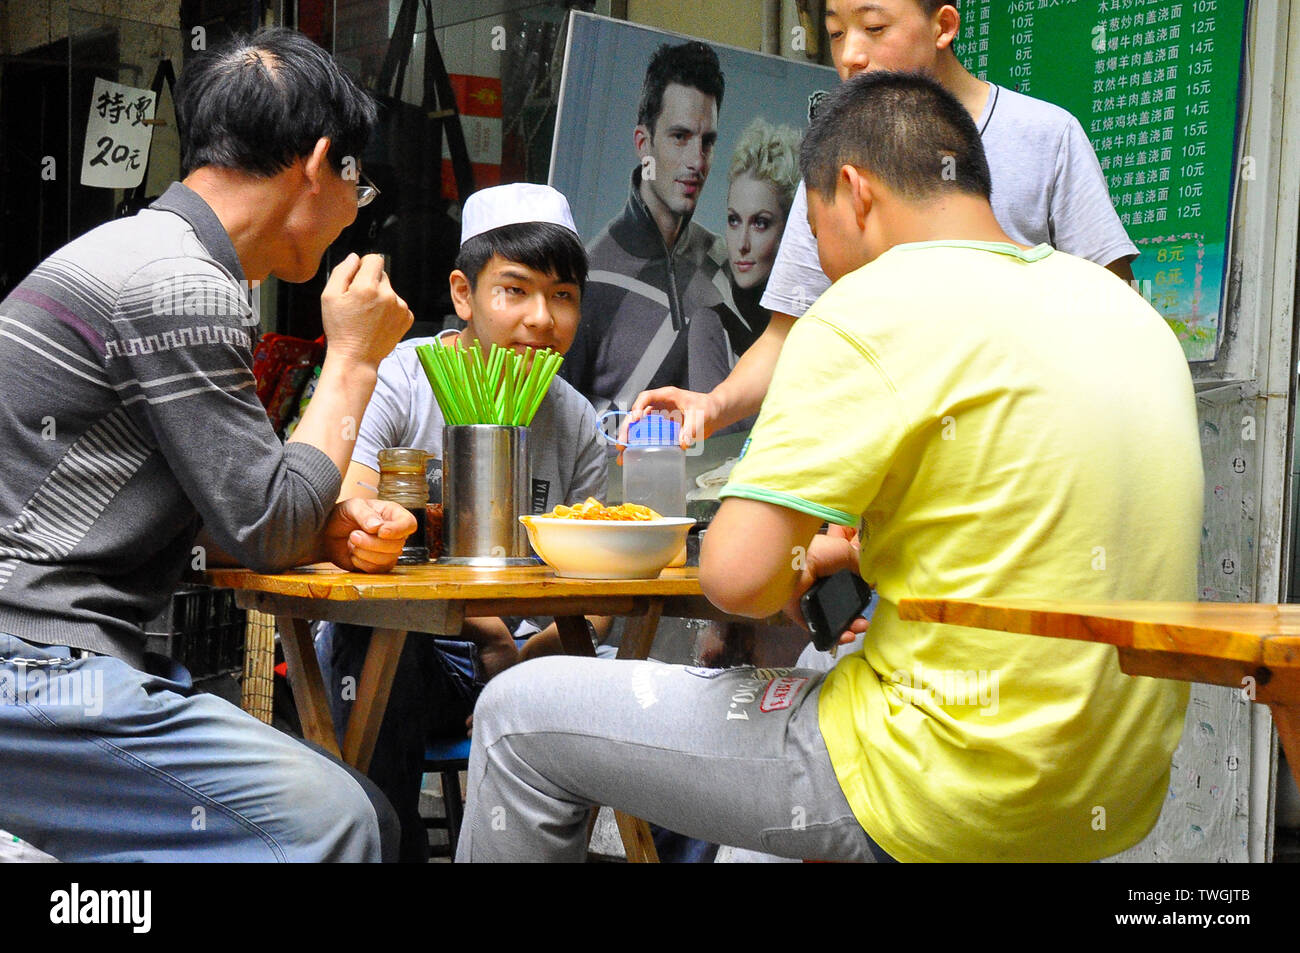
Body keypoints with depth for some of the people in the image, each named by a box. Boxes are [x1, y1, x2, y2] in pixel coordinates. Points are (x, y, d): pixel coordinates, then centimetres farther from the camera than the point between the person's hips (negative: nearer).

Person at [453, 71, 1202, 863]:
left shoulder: (877, 305, -14)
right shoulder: (1125, 307, 11)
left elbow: (737, 574, -20)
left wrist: (789, 572, 3)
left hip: (958, 795, -8)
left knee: (521, 716, 4)